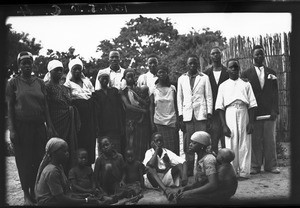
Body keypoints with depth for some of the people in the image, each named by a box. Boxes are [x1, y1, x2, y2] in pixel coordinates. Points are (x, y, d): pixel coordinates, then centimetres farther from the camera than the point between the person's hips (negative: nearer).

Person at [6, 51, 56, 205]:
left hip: (39, 126, 3)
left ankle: (35, 192, 18)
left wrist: (49, 126, 5)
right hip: (21, 127, -3)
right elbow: (9, 107, -1)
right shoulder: (13, 83, 2)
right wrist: (12, 129, -9)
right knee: (24, 161, 2)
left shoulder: (39, 82, 11)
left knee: (39, 160, 3)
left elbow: (45, 105, 11)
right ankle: (26, 195, 12)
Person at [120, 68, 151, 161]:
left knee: (142, 146, -1)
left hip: (142, 121, 2)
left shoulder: (139, 90, 13)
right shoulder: (123, 92, 6)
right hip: (130, 121, -2)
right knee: (130, 145, -3)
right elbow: (127, 106, -7)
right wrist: (142, 110, -10)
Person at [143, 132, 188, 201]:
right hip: (153, 181, -2)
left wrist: (184, 175, -27)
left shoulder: (167, 152, 5)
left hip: (166, 180, 2)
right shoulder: (149, 152, 0)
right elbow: (150, 165, -23)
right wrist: (156, 151, -11)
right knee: (150, 169, -31)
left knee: (179, 165, -15)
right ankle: (165, 190, -52)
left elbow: (183, 162, -8)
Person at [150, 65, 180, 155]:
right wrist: (152, 123, -2)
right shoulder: (154, 89, 4)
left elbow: (176, 105, 6)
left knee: (173, 147, -3)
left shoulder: (172, 88, 7)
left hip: (172, 122, 1)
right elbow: (151, 107, 5)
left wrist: (178, 121, -1)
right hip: (159, 123, -1)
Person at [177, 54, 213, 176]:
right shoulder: (181, 79, 14)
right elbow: (179, 98, 14)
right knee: (188, 143, -1)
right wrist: (180, 115, 6)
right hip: (187, 114, 2)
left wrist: (209, 113, -1)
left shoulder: (204, 78, 9)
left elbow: (209, 96, 8)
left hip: (201, 113, -1)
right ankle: (189, 169, 4)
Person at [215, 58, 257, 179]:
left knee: (244, 144, -1)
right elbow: (220, 107, 5)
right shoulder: (223, 86, 11)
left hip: (244, 114, 1)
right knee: (231, 144, -2)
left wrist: (251, 122, -4)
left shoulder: (246, 84, 12)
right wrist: (224, 125, -5)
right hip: (229, 114, 0)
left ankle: (244, 172, 6)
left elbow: (252, 104, 7)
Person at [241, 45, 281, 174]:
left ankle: (271, 165, 13)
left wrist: (275, 110, -2)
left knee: (270, 140, 5)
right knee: (255, 141, 0)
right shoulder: (246, 74, 6)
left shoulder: (271, 73, 13)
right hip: (253, 113, -2)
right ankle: (255, 166, 7)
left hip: (269, 112, 2)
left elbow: (275, 93, 8)